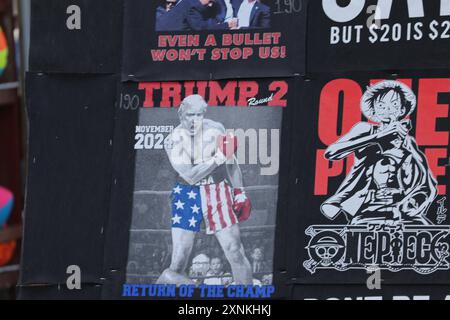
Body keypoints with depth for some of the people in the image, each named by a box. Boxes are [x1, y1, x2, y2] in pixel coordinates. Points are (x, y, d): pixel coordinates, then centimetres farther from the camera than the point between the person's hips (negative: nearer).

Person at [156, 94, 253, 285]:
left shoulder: (216, 130, -3)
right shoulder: (174, 141, -9)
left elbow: (231, 163, 10)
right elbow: (190, 176, -18)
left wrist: (240, 194, 11)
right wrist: (217, 159, -26)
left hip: (218, 193, 1)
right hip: (187, 196, -1)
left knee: (235, 252, -6)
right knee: (179, 260, -10)